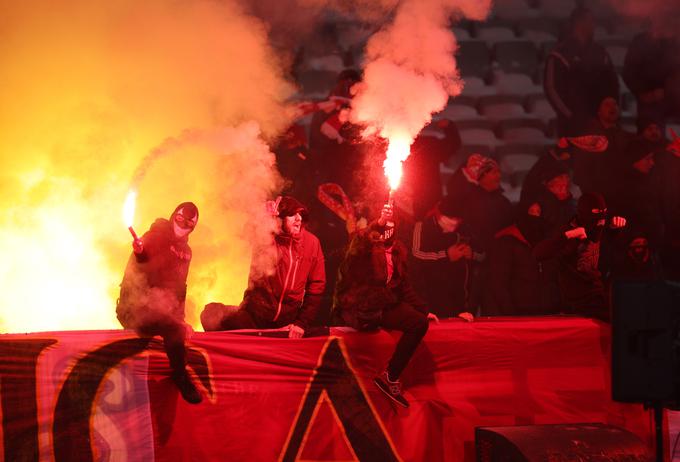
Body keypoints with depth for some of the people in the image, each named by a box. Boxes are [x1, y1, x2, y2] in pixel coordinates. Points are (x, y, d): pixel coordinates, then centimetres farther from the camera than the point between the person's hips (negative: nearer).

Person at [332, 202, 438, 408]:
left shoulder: (398, 249, 17)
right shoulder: (364, 240, -3)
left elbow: (403, 284, 23)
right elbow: (358, 250, -28)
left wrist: (423, 310, 18)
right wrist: (379, 224, -40)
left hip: (385, 305, 7)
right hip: (358, 308, -6)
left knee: (419, 322, -19)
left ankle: (391, 377, -12)